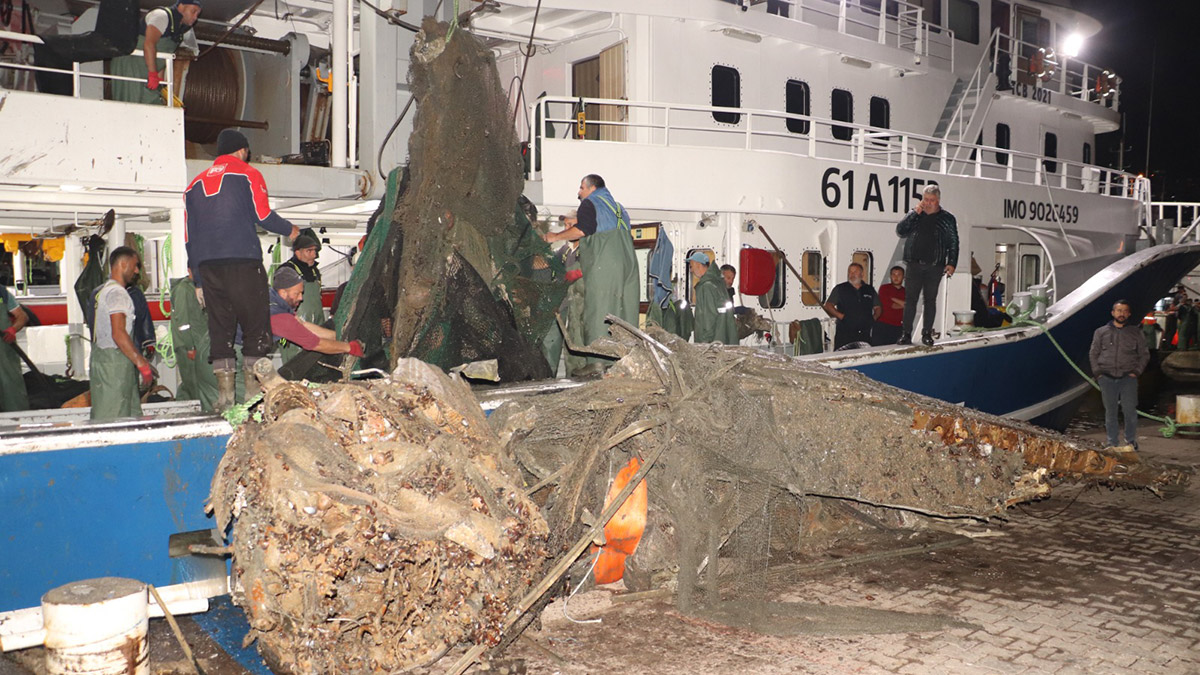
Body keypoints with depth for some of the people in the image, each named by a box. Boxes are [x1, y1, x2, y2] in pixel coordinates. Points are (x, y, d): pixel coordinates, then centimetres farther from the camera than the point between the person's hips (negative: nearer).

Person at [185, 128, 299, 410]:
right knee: (255, 325, 0)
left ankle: (225, 395, 3)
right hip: (243, 262, -5)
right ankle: (254, 392, -3)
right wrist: (289, 230, 15)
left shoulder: (195, 184, 19)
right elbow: (263, 216, -5)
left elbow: (189, 236, 17)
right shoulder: (248, 174, 5)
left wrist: (198, 281, 19)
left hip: (208, 266, 5)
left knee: (219, 328, 5)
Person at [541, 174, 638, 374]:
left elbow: (584, 228, -13)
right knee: (624, 313, 6)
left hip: (602, 265, -7)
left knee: (597, 312, -9)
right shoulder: (618, 207, 27)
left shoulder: (589, 204, 5)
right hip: (628, 264, 7)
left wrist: (556, 236, -3)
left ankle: (597, 361, -16)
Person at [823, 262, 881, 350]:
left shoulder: (870, 290, 17)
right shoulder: (840, 289, 8)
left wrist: (873, 318, 4)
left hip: (864, 335, 3)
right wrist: (841, 316, -9)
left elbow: (878, 308, 23)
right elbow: (828, 306, 3)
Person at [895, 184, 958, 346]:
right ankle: (906, 334, 1)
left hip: (935, 267, -1)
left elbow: (954, 243, 5)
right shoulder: (915, 215, 10)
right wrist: (914, 213, -6)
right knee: (910, 299, -2)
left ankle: (927, 334, 13)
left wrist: (951, 263, -4)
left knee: (930, 300, 5)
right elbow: (900, 231, -1)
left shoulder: (947, 218, 5)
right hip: (914, 265, 1)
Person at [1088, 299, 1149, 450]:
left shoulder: (1136, 333, 7)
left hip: (1128, 378, -1)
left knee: (1129, 410, -6)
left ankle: (1131, 441, 9)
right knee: (1110, 411, 6)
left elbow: (1144, 355, 12)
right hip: (1107, 379, 1)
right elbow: (1093, 354, 13)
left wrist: (1137, 371, 0)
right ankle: (1112, 442, 13)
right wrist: (1097, 372, 2)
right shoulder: (1101, 332, 8)